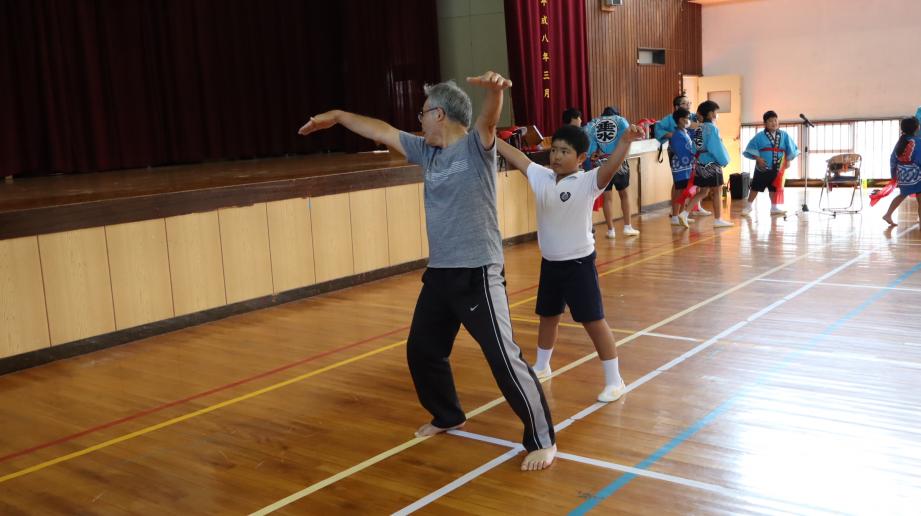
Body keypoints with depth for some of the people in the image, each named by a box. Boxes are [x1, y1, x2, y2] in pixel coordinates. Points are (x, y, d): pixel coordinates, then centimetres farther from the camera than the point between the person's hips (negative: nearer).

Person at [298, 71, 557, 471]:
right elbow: (382, 131, 20)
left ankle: (542, 440, 7)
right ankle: (448, 416, 42)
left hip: (478, 274, -8)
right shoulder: (426, 151, 11)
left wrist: (494, 90, -53)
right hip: (438, 273, 8)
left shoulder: (476, 146, -10)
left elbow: (489, 119, -31)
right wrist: (337, 116, 29)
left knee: (503, 358, -8)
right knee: (421, 350, 19)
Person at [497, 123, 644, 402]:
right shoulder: (541, 176, -1)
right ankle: (542, 366, 44)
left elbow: (611, 166, -34)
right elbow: (516, 156, 9)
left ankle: (614, 380, 10)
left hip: (579, 263, -6)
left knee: (593, 321, -2)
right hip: (549, 263, 6)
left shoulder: (588, 182, -16)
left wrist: (624, 142, -52)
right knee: (548, 316, 23)